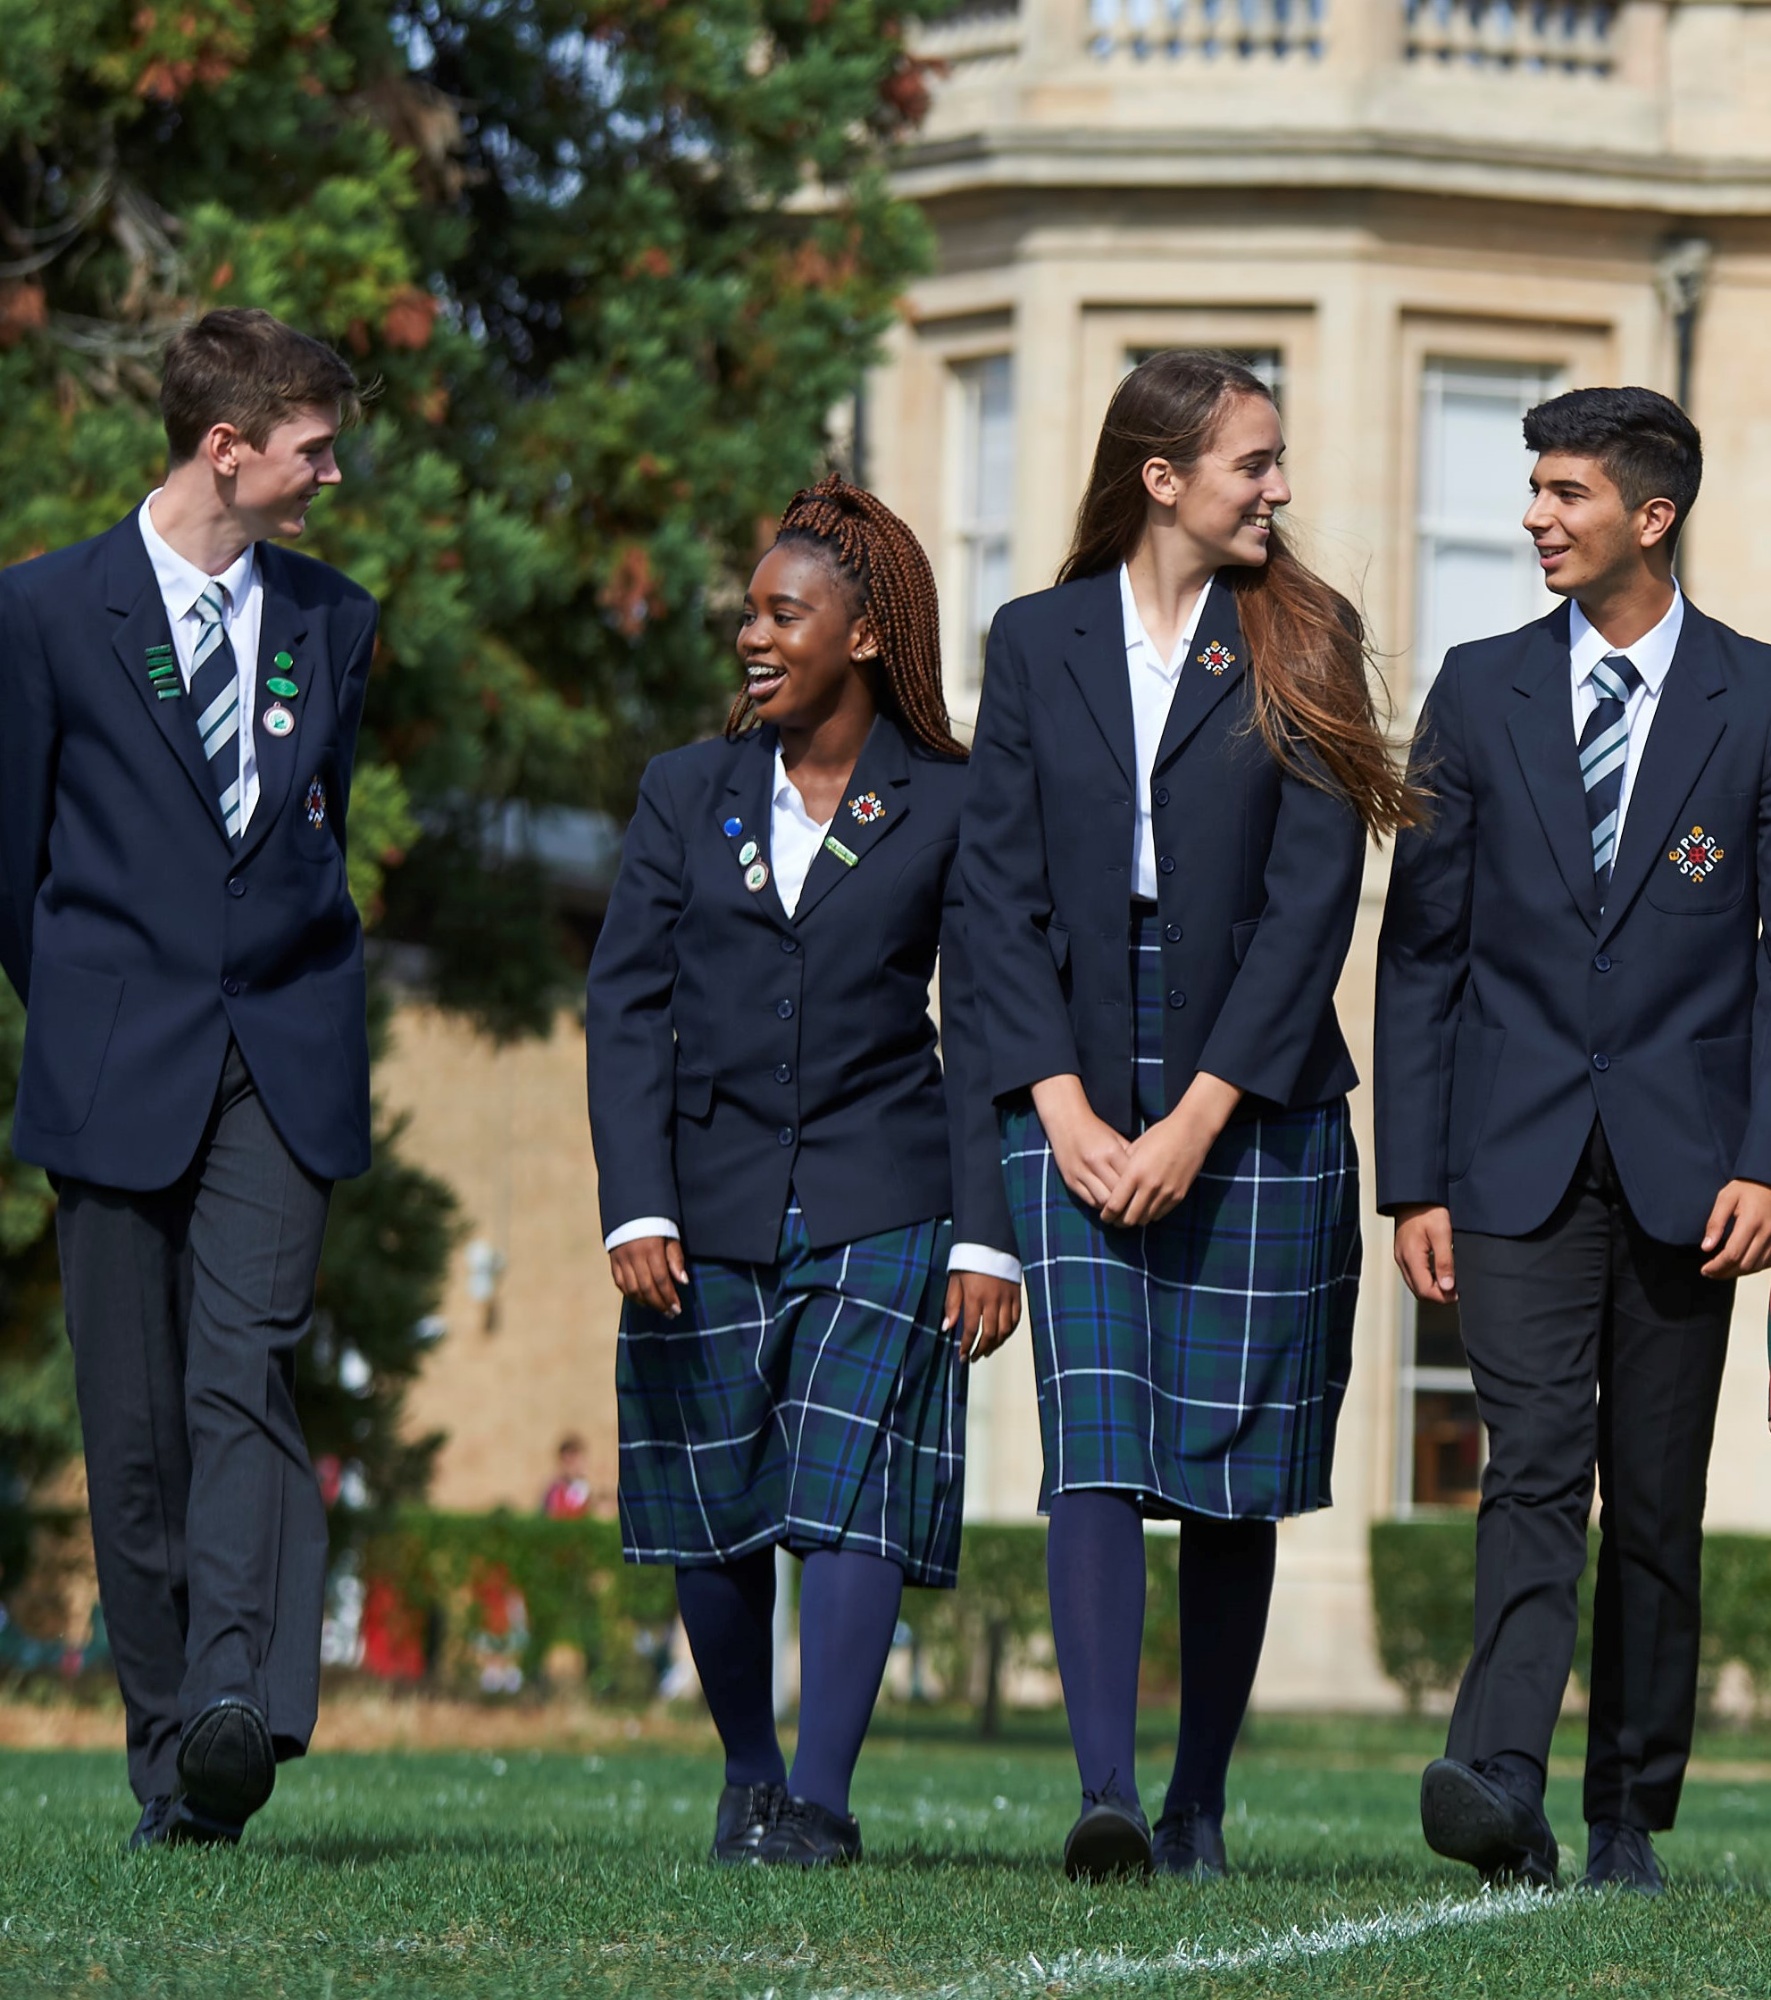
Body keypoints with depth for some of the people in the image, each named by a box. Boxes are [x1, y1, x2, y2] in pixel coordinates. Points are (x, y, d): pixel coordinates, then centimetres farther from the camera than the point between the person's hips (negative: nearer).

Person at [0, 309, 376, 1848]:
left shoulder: (332, 621, 13)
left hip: (283, 1064, 1)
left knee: (247, 1378, -16)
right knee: (135, 1425, 0)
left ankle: (241, 1706, -30)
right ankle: (172, 1762, 6)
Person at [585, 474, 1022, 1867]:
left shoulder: (945, 808, 1)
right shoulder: (688, 796, 8)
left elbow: (982, 1029, 0)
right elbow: (626, 1007, 3)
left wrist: (987, 1235, -8)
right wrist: (636, 1210, -8)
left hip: (880, 1201, -3)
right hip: (710, 1201, 3)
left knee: (849, 1490, -13)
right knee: (713, 1508, 7)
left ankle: (821, 1802, -16)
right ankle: (748, 1779, 25)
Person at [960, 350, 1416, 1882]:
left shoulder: (1301, 645, 4)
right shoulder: (1039, 642, 8)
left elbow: (1313, 898, -4)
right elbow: (1003, 889, 4)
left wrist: (1195, 1120, -11)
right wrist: (1064, 1109, -7)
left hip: (1254, 1103, 0)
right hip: (1076, 1106, 0)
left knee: (1232, 1476, 2)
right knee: (1096, 1449, -13)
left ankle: (1200, 1804, 14)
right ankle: (1105, 1798, -20)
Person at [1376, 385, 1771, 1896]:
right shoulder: (1482, 693, 7)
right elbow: (1421, 949, 7)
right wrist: (1413, 1180, 1)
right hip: (1518, 1159, 0)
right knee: (1535, 1470, -14)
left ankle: (1630, 1815, 14)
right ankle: (1500, 1785, -25)